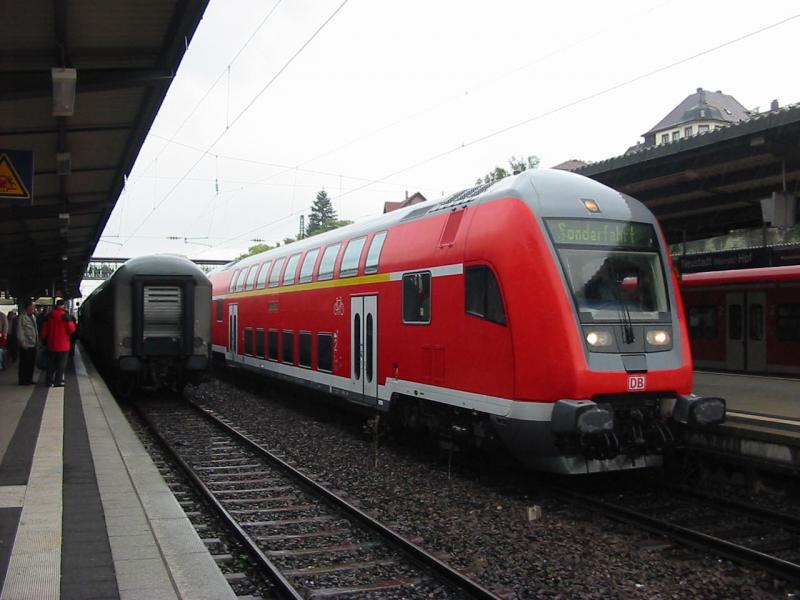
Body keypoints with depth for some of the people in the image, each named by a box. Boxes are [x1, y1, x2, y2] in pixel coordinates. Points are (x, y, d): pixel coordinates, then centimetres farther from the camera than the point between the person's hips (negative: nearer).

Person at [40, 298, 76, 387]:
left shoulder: (49, 316, 2)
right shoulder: (65, 316, -13)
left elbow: (44, 329, 7)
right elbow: (71, 330, -11)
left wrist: (44, 340, 18)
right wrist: (71, 322, 7)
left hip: (51, 344, 4)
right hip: (63, 345, -4)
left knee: (51, 364, 13)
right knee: (61, 364, 3)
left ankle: (50, 381, 16)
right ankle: (58, 382, 1)